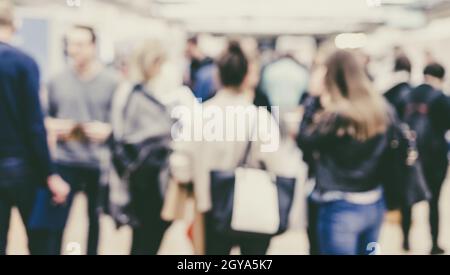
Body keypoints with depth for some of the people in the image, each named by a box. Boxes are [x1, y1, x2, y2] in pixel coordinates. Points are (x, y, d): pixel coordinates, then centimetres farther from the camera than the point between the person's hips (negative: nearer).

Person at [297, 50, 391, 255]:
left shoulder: (336, 115, -20)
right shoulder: (379, 108, 1)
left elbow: (304, 141, -9)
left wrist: (314, 98, -7)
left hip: (341, 208, -7)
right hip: (374, 205, 7)